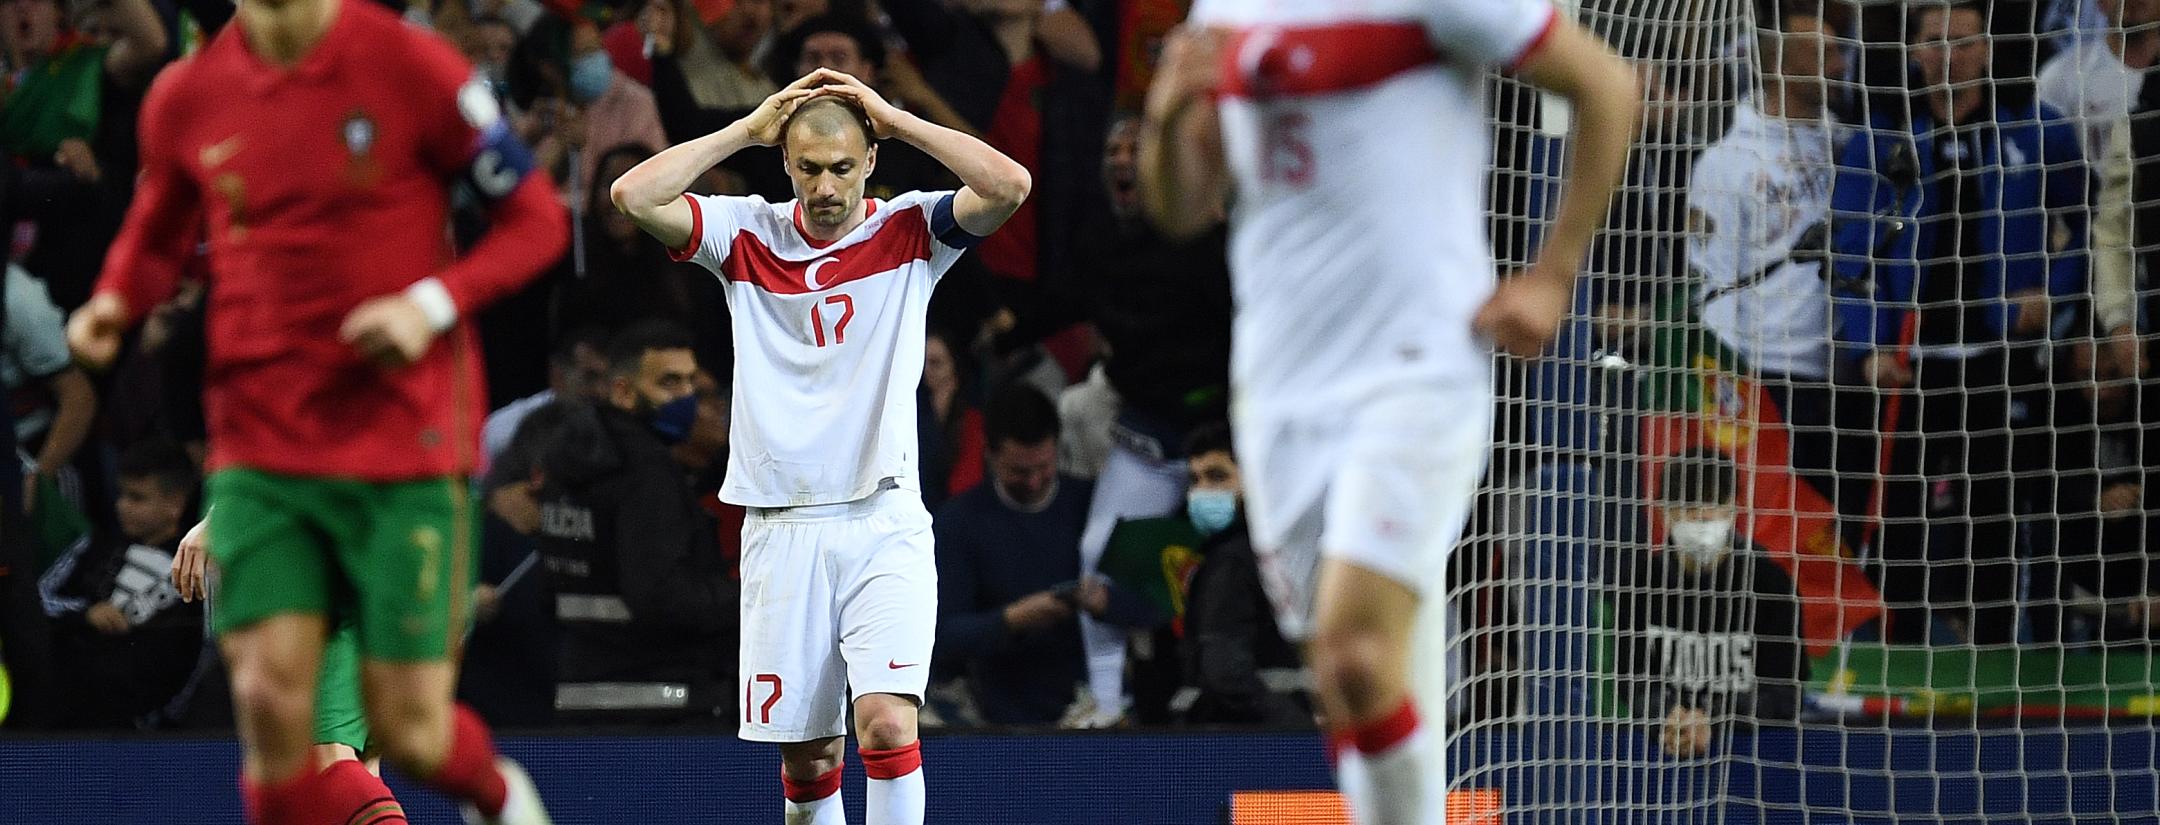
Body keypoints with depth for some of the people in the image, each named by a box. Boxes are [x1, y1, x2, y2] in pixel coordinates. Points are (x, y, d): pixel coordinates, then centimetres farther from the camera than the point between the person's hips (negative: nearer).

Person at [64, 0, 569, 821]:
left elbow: (536, 218, -1)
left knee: (408, 730, -2)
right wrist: (115, 301, -1)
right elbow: (156, 233, 22)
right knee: (269, 697, -11)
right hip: (258, 445, 3)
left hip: (406, 438, -3)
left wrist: (434, 303, -18)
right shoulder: (187, 97, 3)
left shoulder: (410, 67, -8)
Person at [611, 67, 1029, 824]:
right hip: (782, 529, 2)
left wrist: (894, 119, -8)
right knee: (805, 753, 4)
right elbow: (633, 197, -6)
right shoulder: (749, 235, 6)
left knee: (888, 722, -18)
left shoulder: (909, 232, 3)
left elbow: (1010, 186, -13)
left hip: (883, 526, -2)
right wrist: (747, 130, -4)